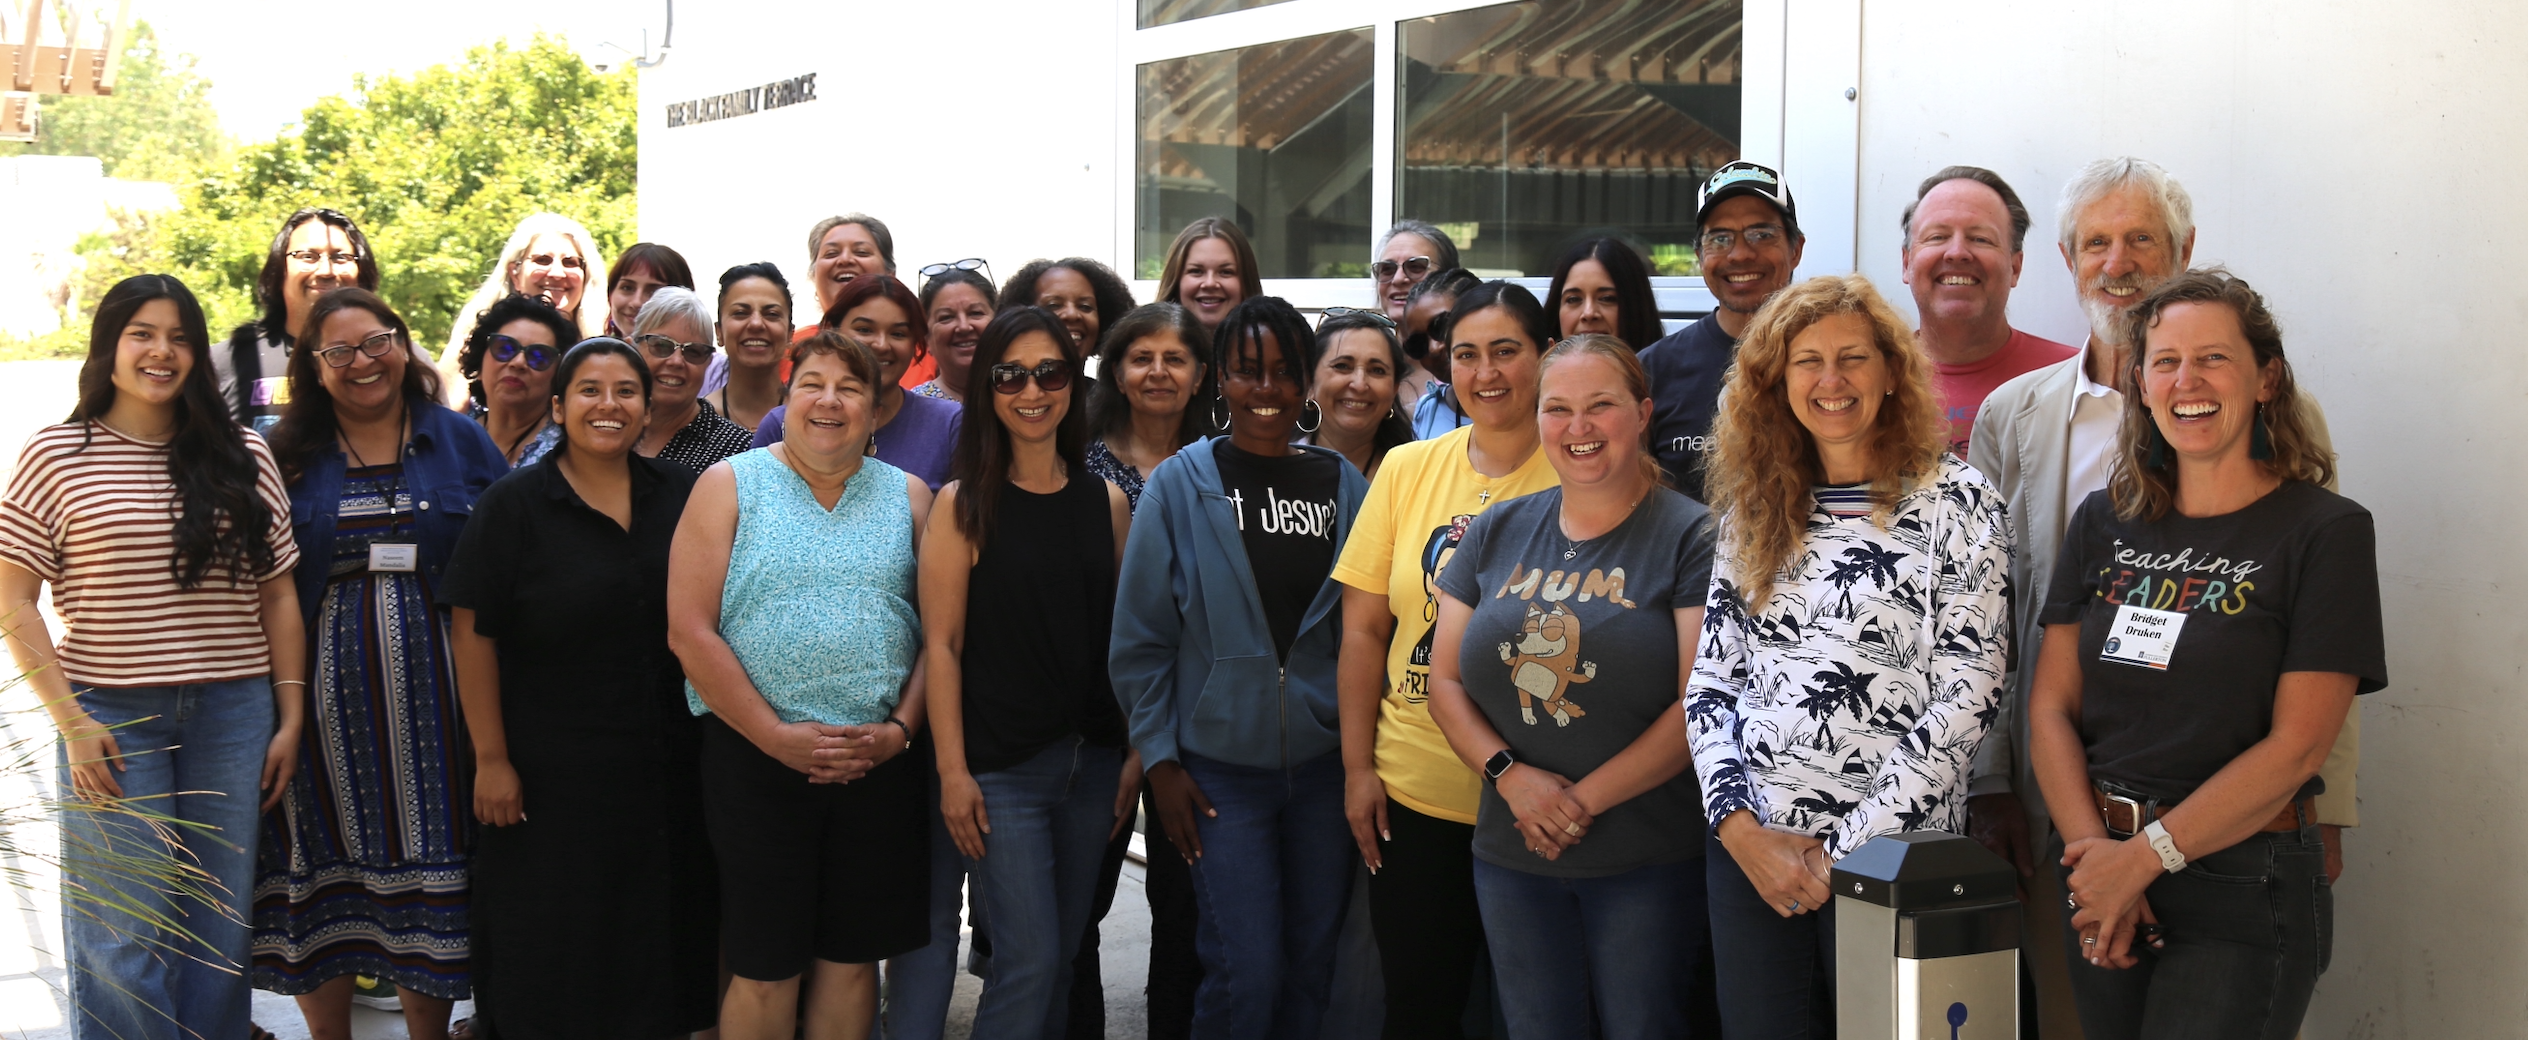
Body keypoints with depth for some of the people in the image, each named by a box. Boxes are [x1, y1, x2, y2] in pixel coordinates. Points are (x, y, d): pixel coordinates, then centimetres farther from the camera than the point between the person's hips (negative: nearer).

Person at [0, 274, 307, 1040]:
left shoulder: (243, 458, 7)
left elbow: (277, 595, 10)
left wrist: (291, 718, 5)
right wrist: (71, 721, -9)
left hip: (232, 716, 3)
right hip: (112, 719, -2)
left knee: (218, 935, 8)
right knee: (123, 935, 0)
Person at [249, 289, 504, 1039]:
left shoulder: (461, 442, 6)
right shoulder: (287, 456, 5)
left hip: (431, 696, 0)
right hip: (326, 697, 0)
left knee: (428, 862, 4)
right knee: (326, 865, 5)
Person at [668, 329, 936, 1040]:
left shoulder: (909, 496, 9)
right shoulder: (729, 486, 1)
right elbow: (690, 633, -7)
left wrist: (899, 728, -9)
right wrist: (778, 737, -12)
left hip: (881, 761, 2)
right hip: (756, 757, -2)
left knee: (853, 954, 9)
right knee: (764, 968, 2)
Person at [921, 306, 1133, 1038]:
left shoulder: (1107, 502, 7)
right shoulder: (963, 505, -4)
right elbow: (941, 643, -7)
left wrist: (1137, 751, 4)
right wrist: (952, 771, -12)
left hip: (1092, 758, 4)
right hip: (1000, 767, -4)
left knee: (1062, 956, 11)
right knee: (1030, 960, -7)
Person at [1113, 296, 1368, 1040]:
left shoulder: (1343, 484, 4)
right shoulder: (1181, 485, -4)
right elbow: (1141, 637, -2)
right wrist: (1159, 760, -5)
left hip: (1323, 763, 3)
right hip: (1221, 766, -3)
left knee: (1313, 959, 9)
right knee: (1246, 971, -7)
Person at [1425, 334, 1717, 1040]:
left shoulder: (1692, 536, -6)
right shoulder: (1498, 533, 8)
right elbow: (1446, 683, 8)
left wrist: (1586, 799, -14)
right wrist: (1510, 774, -10)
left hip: (1649, 862, -4)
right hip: (1512, 855, 5)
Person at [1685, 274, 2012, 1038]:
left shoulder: (1956, 502, -5)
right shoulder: (1753, 512, 9)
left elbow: (1966, 696, -11)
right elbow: (1710, 681, 9)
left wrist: (1845, 848, -13)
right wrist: (1741, 827, -6)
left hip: (1893, 854, -4)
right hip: (1749, 855, 4)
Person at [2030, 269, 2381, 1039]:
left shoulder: (2326, 531, -6)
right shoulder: (2104, 524, 7)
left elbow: (2296, 745, -13)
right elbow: (2051, 708, 1)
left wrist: (2143, 856, -15)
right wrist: (2092, 851, -14)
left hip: (2244, 893, -4)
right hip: (2101, 890, 4)